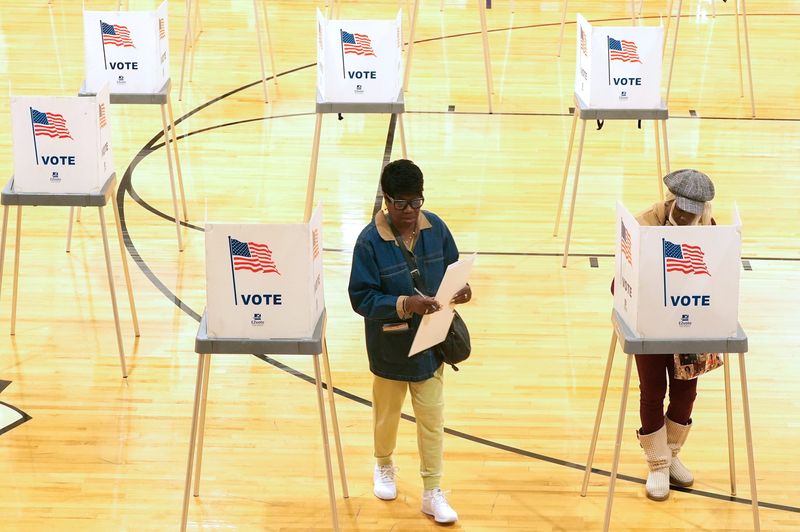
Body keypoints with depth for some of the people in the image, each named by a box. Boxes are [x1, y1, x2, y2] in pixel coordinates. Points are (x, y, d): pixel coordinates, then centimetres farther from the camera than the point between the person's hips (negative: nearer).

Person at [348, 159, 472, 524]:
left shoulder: (435, 227, -6)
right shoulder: (370, 241, -19)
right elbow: (361, 298, -21)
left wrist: (461, 289, -17)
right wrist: (405, 304, -32)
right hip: (390, 348, -3)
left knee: (432, 419, 7)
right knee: (387, 414, 20)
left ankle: (433, 493, 19)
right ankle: (384, 466, 48)